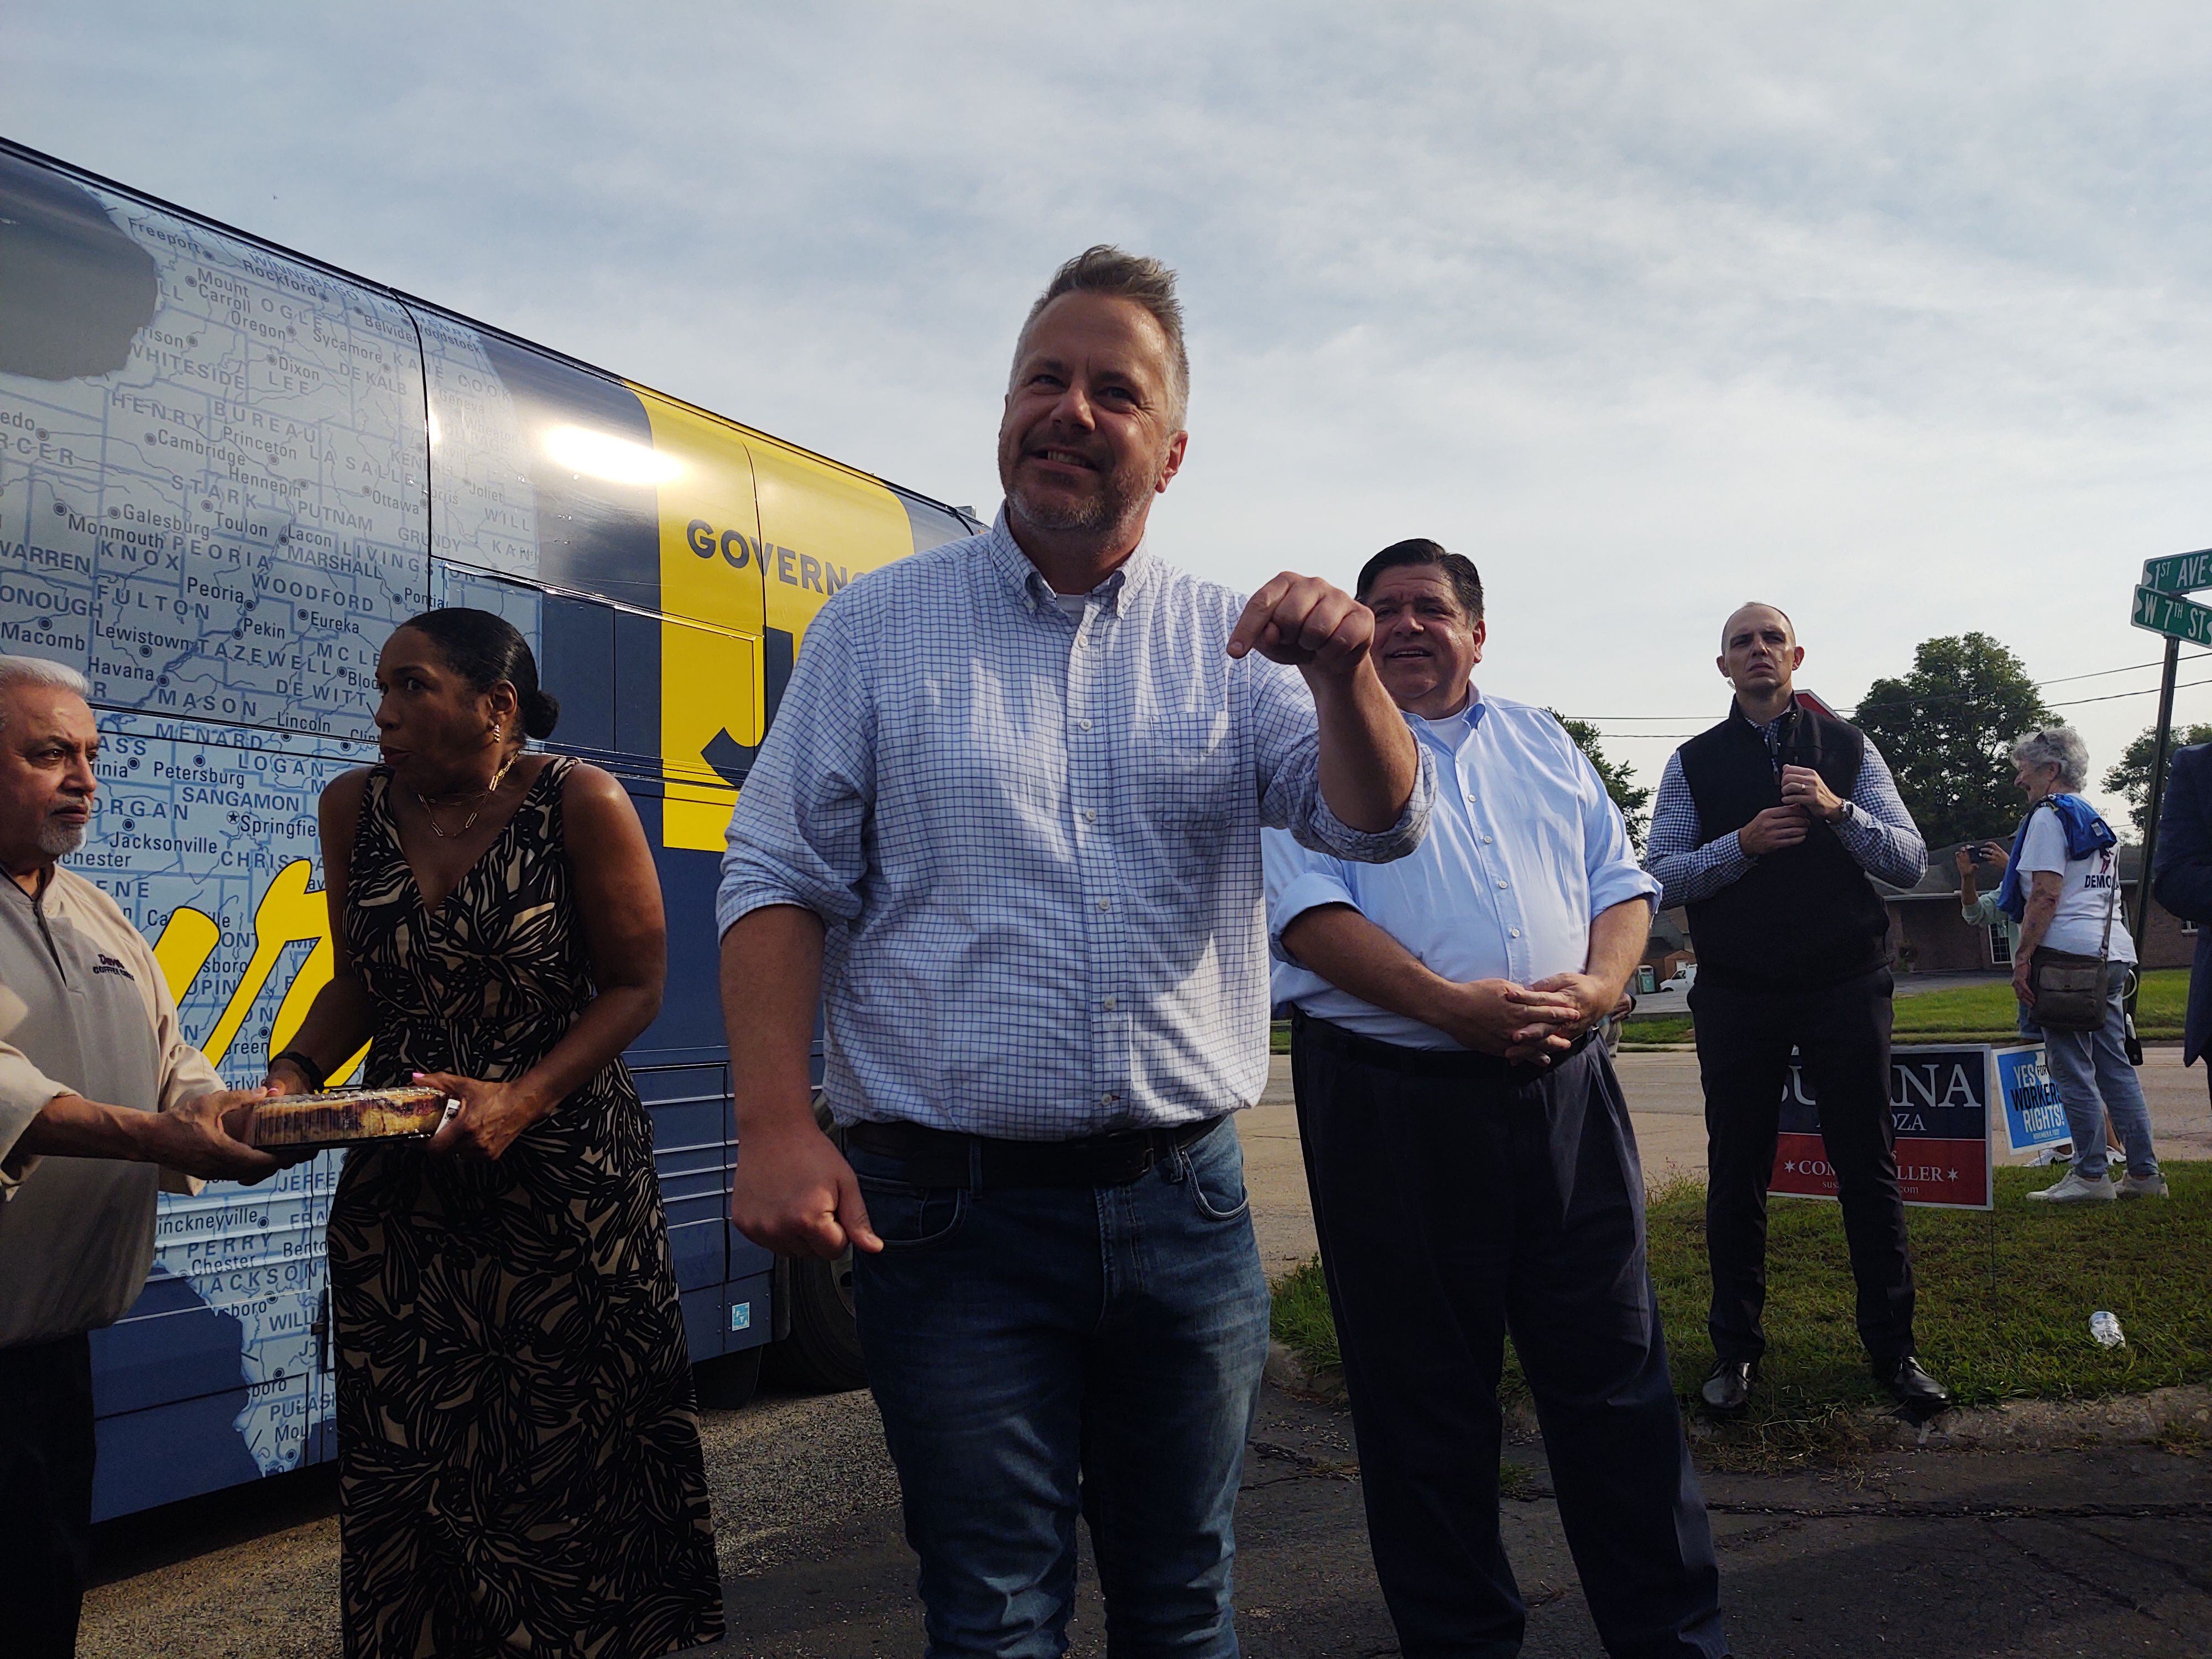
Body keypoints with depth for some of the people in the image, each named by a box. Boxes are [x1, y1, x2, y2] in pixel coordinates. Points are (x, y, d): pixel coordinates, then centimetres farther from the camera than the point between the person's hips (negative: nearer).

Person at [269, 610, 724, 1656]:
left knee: (570, 1461, 4)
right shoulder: (355, 808, 4)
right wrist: (293, 1078, -5)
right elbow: (358, 985, 13)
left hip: (563, 1183, -4)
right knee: (404, 1462, 9)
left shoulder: (580, 804, -10)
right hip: (398, 1193, 4)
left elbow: (636, 985, -8)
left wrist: (523, 1100, -19)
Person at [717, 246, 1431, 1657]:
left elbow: (1381, 826, -2)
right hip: (952, 1212, -2)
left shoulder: (1231, 642, 7)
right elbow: (780, 880, -1)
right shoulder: (881, 627, 3)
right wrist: (778, 1126, -12)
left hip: (1187, 1206, 2)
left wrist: (1343, 673, -22)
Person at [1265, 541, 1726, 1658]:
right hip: (1388, 1100, -3)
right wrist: (1453, 1006, -19)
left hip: (1563, 1091, 4)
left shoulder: (1542, 744, 17)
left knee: (1617, 1376, 8)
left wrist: (1598, 987, -7)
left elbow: (1622, 883, 15)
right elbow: (1307, 913, -9)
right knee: (1423, 1393, 7)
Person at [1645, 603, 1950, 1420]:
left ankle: (1892, 1347, 20)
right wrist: (1743, 843, -17)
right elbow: (1661, 876, -2)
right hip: (1736, 996, 0)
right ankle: (1735, 1349, 20)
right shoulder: (1694, 763, 5)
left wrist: (1836, 809, -16)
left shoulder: (1849, 749, 7)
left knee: (1869, 1169, 6)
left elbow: (1912, 862, 0)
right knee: (1736, 1174, 7)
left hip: (1846, 986, 0)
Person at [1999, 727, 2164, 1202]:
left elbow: (2046, 895, -15)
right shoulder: (2095, 820, 22)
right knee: (2115, 1065, 11)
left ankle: (2091, 1176, -3)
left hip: (2070, 953, -9)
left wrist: (2023, 957, -15)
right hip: (2112, 951, 9)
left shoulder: (2049, 815, -6)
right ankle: (2145, 1172, 12)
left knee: (2072, 1069, -5)